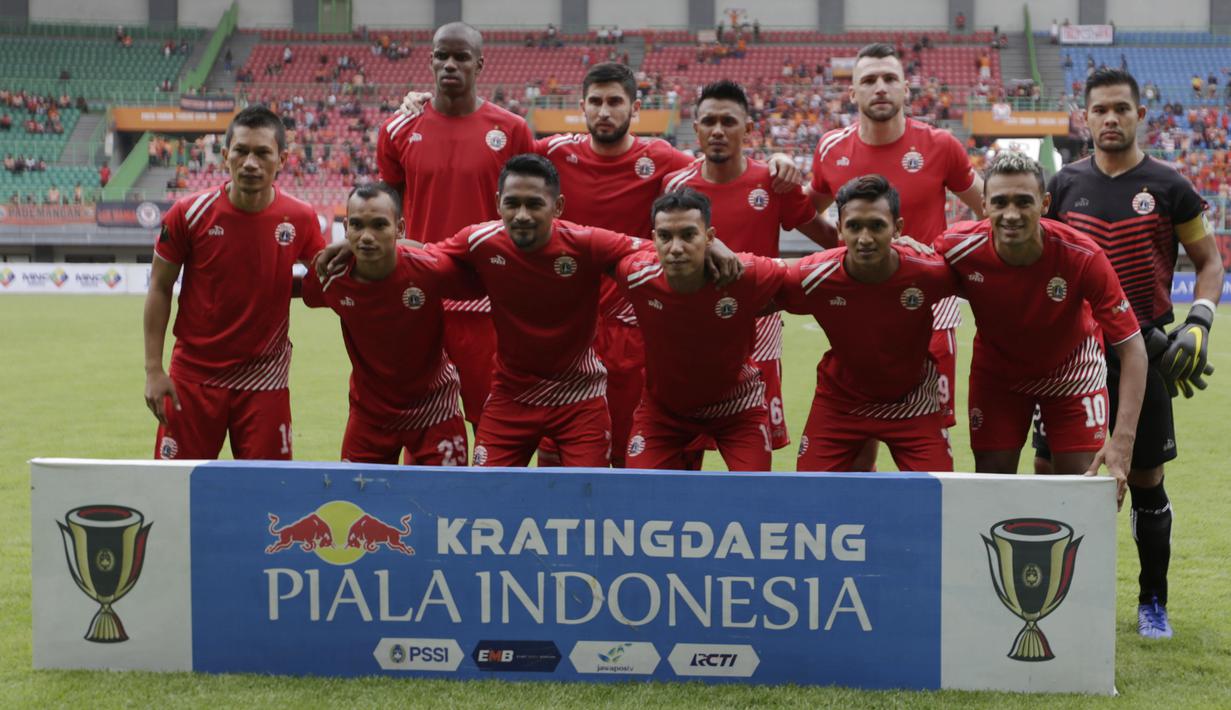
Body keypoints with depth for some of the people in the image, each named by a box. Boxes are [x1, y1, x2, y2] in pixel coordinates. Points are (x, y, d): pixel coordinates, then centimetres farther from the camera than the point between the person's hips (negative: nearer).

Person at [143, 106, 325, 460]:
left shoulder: (301, 219, -5)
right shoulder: (189, 214, -9)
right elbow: (160, 288, -1)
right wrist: (153, 369, -6)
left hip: (264, 379, 1)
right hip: (194, 374, -1)